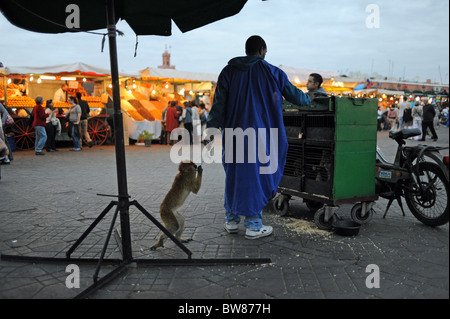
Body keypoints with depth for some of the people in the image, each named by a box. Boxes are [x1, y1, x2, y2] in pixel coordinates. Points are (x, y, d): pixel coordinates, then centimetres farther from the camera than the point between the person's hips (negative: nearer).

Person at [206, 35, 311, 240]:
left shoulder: (228, 71, 8)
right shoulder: (272, 72, 2)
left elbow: (219, 101, -1)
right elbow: (293, 94, 13)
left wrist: (212, 126, -5)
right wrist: (308, 100, 32)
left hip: (233, 133, 3)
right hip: (260, 134, -3)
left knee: (234, 174, 13)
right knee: (256, 174, 3)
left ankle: (231, 220, 22)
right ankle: (253, 226, 9)